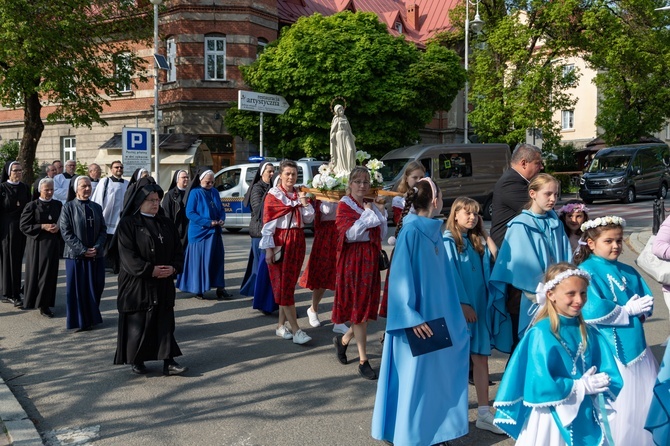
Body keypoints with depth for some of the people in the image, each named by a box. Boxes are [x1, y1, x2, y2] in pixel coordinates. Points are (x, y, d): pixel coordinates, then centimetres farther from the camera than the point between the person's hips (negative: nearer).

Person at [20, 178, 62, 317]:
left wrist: (58, 227, -9)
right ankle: (34, 300, 12)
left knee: (50, 274, 5)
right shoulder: (32, 206, -4)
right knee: (36, 273, 0)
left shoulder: (58, 205, 6)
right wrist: (43, 227, -16)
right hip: (37, 244, -3)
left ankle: (45, 304, 14)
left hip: (53, 244, 3)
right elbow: (24, 226, -7)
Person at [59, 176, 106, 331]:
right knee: (77, 288, 2)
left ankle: (92, 317, 21)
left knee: (95, 288, 6)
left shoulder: (96, 207, 8)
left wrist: (96, 247, -10)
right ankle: (79, 321, 12)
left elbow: (103, 230, 6)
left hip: (96, 255, 4)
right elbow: (66, 232, -9)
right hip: (75, 255, -4)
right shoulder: (68, 207, -4)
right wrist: (83, 250, -15)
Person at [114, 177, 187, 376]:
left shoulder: (166, 224, 10)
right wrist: (150, 270, -19)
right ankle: (136, 360, 19)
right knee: (138, 322, 3)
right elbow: (127, 255, -13)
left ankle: (168, 361, 8)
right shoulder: (127, 224, -5)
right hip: (137, 284, -4)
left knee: (165, 322, 4)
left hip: (164, 284, 4)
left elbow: (178, 250, 8)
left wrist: (173, 267, -11)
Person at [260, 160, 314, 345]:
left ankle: (281, 325, 19)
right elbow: (268, 223, -8)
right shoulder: (273, 194, -4)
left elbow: (309, 219, 9)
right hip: (280, 242, -5)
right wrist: (269, 248, -12)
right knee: (283, 285, -5)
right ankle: (295, 330, -4)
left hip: (297, 241, 6)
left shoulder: (300, 194, 10)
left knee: (290, 283, 8)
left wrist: (304, 203, -7)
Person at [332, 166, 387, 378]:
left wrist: (380, 212, -1)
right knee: (359, 307, -1)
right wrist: (368, 213, -14)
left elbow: (382, 235, 9)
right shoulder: (344, 205, -5)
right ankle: (363, 361, 7)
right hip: (352, 259, -6)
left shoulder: (371, 205, 12)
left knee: (368, 307, 8)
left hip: (371, 258, 6)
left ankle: (343, 339, 32)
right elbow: (351, 234, -18)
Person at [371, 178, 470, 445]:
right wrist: (411, 317, -23)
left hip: (435, 315, 8)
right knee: (413, 377, 3)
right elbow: (400, 278, -19)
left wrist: (452, 316, 17)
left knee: (434, 375, 15)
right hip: (417, 318, -8)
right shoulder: (410, 233, -17)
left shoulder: (433, 231, 8)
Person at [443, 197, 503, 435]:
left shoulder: (476, 240, 14)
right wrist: (462, 303, -18)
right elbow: (451, 275, -12)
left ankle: (483, 413, 5)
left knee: (480, 357, 2)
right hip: (458, 305, -5)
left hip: (479, 304, 6)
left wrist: (483, 231, 6)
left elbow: (495, 256, 4)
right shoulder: (447, 240, -6)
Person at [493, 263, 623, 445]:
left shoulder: (589, 333, 1)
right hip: (554, 419, -5)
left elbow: (610, 375, 3)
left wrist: (595, 384, -17)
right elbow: (541, 384, -20)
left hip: (586, 417, 5)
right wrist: (581, 387, -13)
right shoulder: (541, 334, -17)